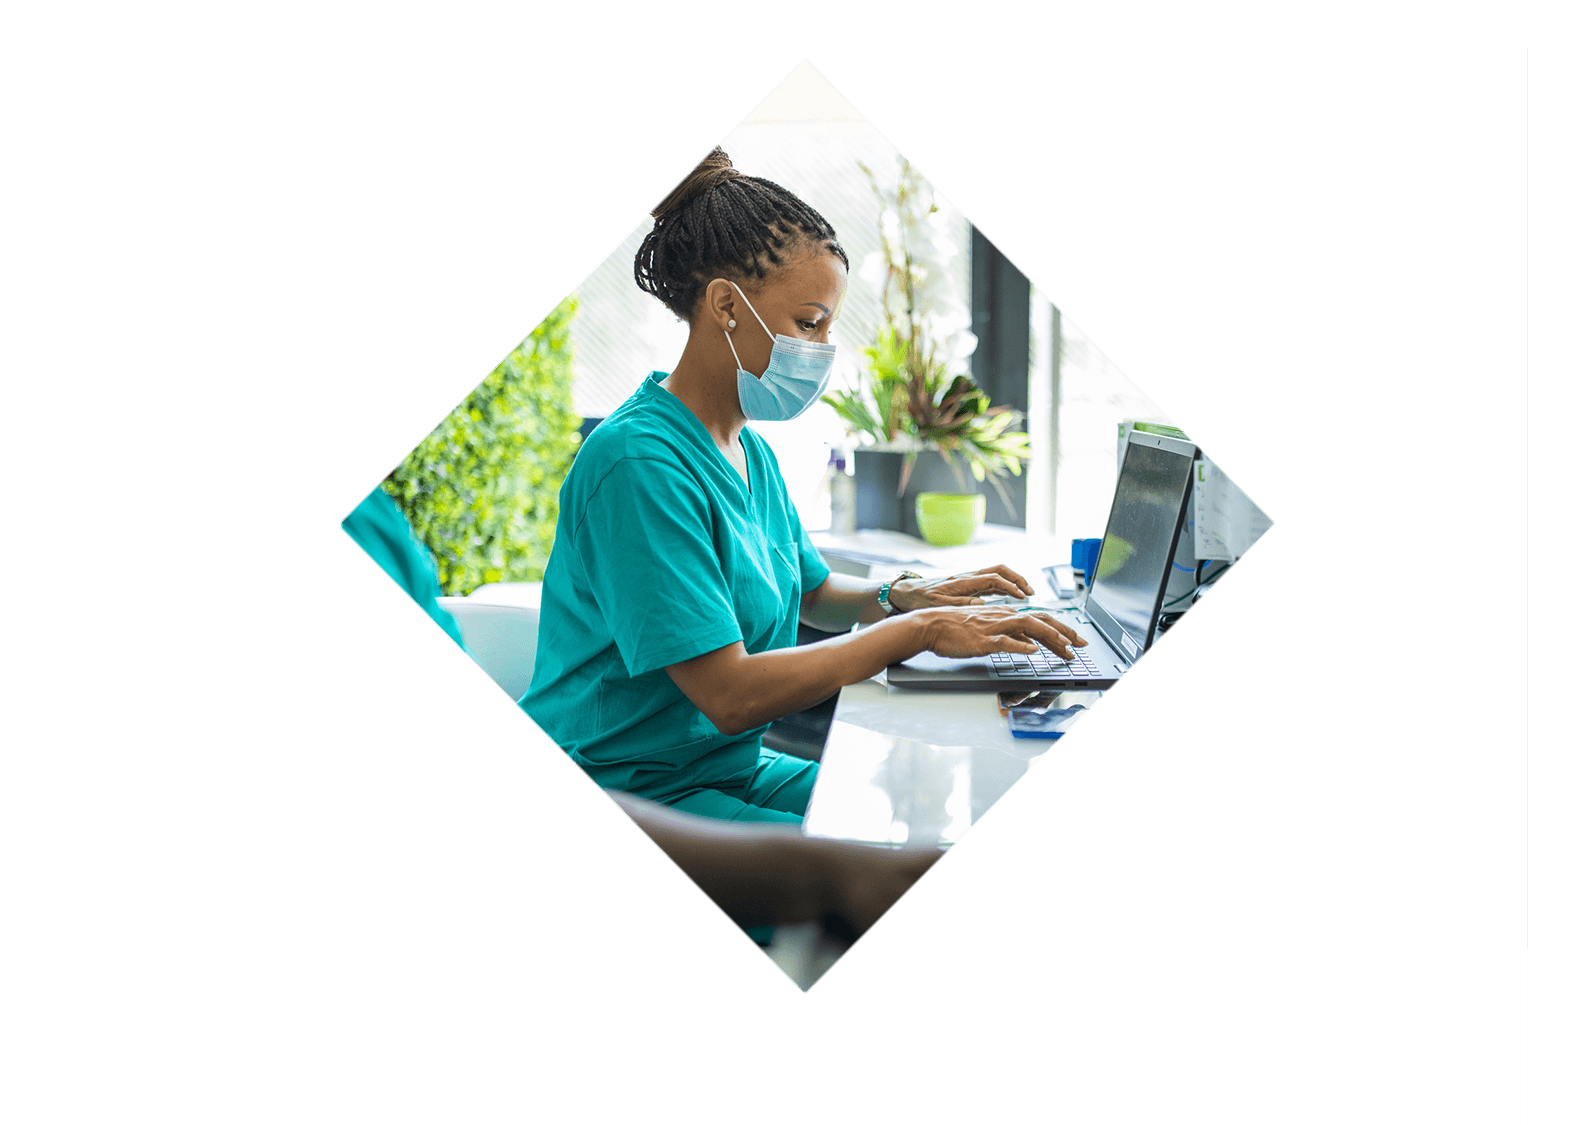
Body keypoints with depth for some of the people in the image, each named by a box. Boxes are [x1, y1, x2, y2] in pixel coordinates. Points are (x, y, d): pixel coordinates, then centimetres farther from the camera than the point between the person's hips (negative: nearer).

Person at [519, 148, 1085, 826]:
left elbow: (812, 593, 23)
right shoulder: (639, 460, -22)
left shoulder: (751, 451, 8)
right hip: (634, 793, -9)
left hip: (738, 770, 9)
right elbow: (730, 694, -26)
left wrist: (899, 595, 1)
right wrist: (919, 630, -21)